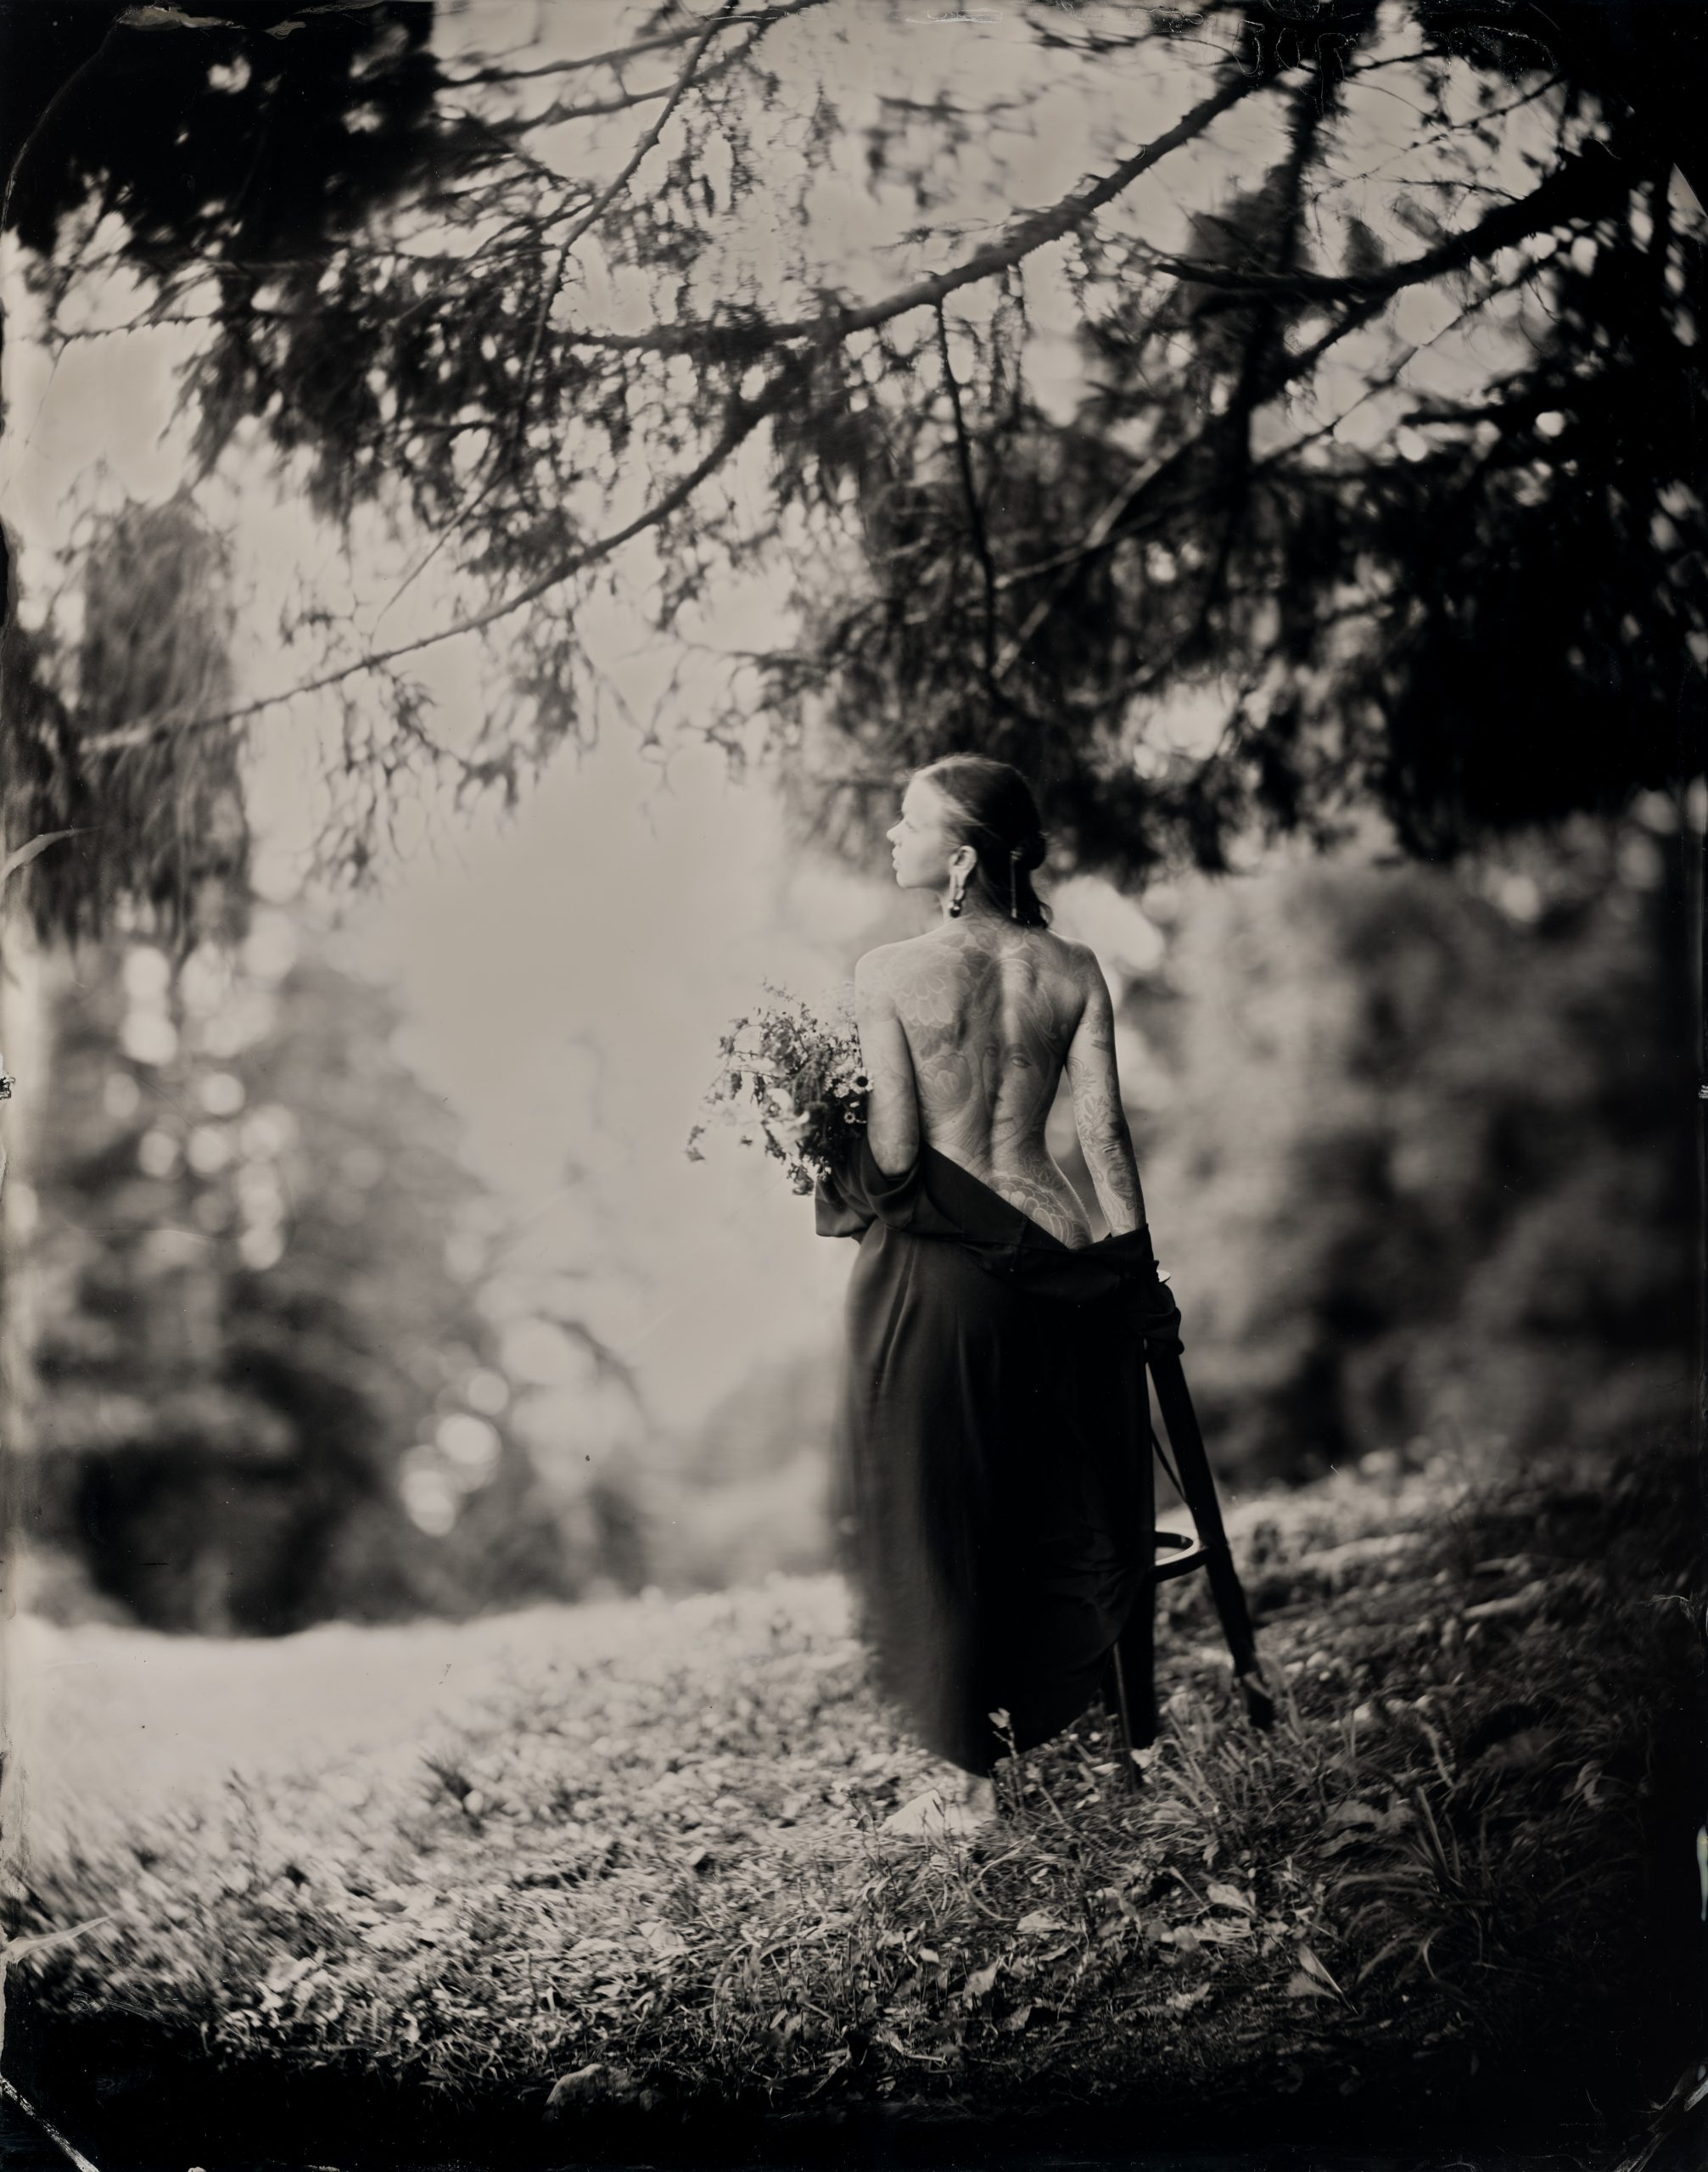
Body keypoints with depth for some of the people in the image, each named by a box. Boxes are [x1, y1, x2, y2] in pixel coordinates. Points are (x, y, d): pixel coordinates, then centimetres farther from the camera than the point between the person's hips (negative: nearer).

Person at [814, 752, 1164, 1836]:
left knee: (941, 1514, 9)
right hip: (1056, 1256, 4)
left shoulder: (890, 973, -10)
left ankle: (972, 1776, 18)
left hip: (929, 1269, -4)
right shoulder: (1074, 971, 1)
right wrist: (1138, 1264, 6)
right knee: (1070, 1505, 19)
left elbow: (893, 1154, -13)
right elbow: (1106, 1135, -1)